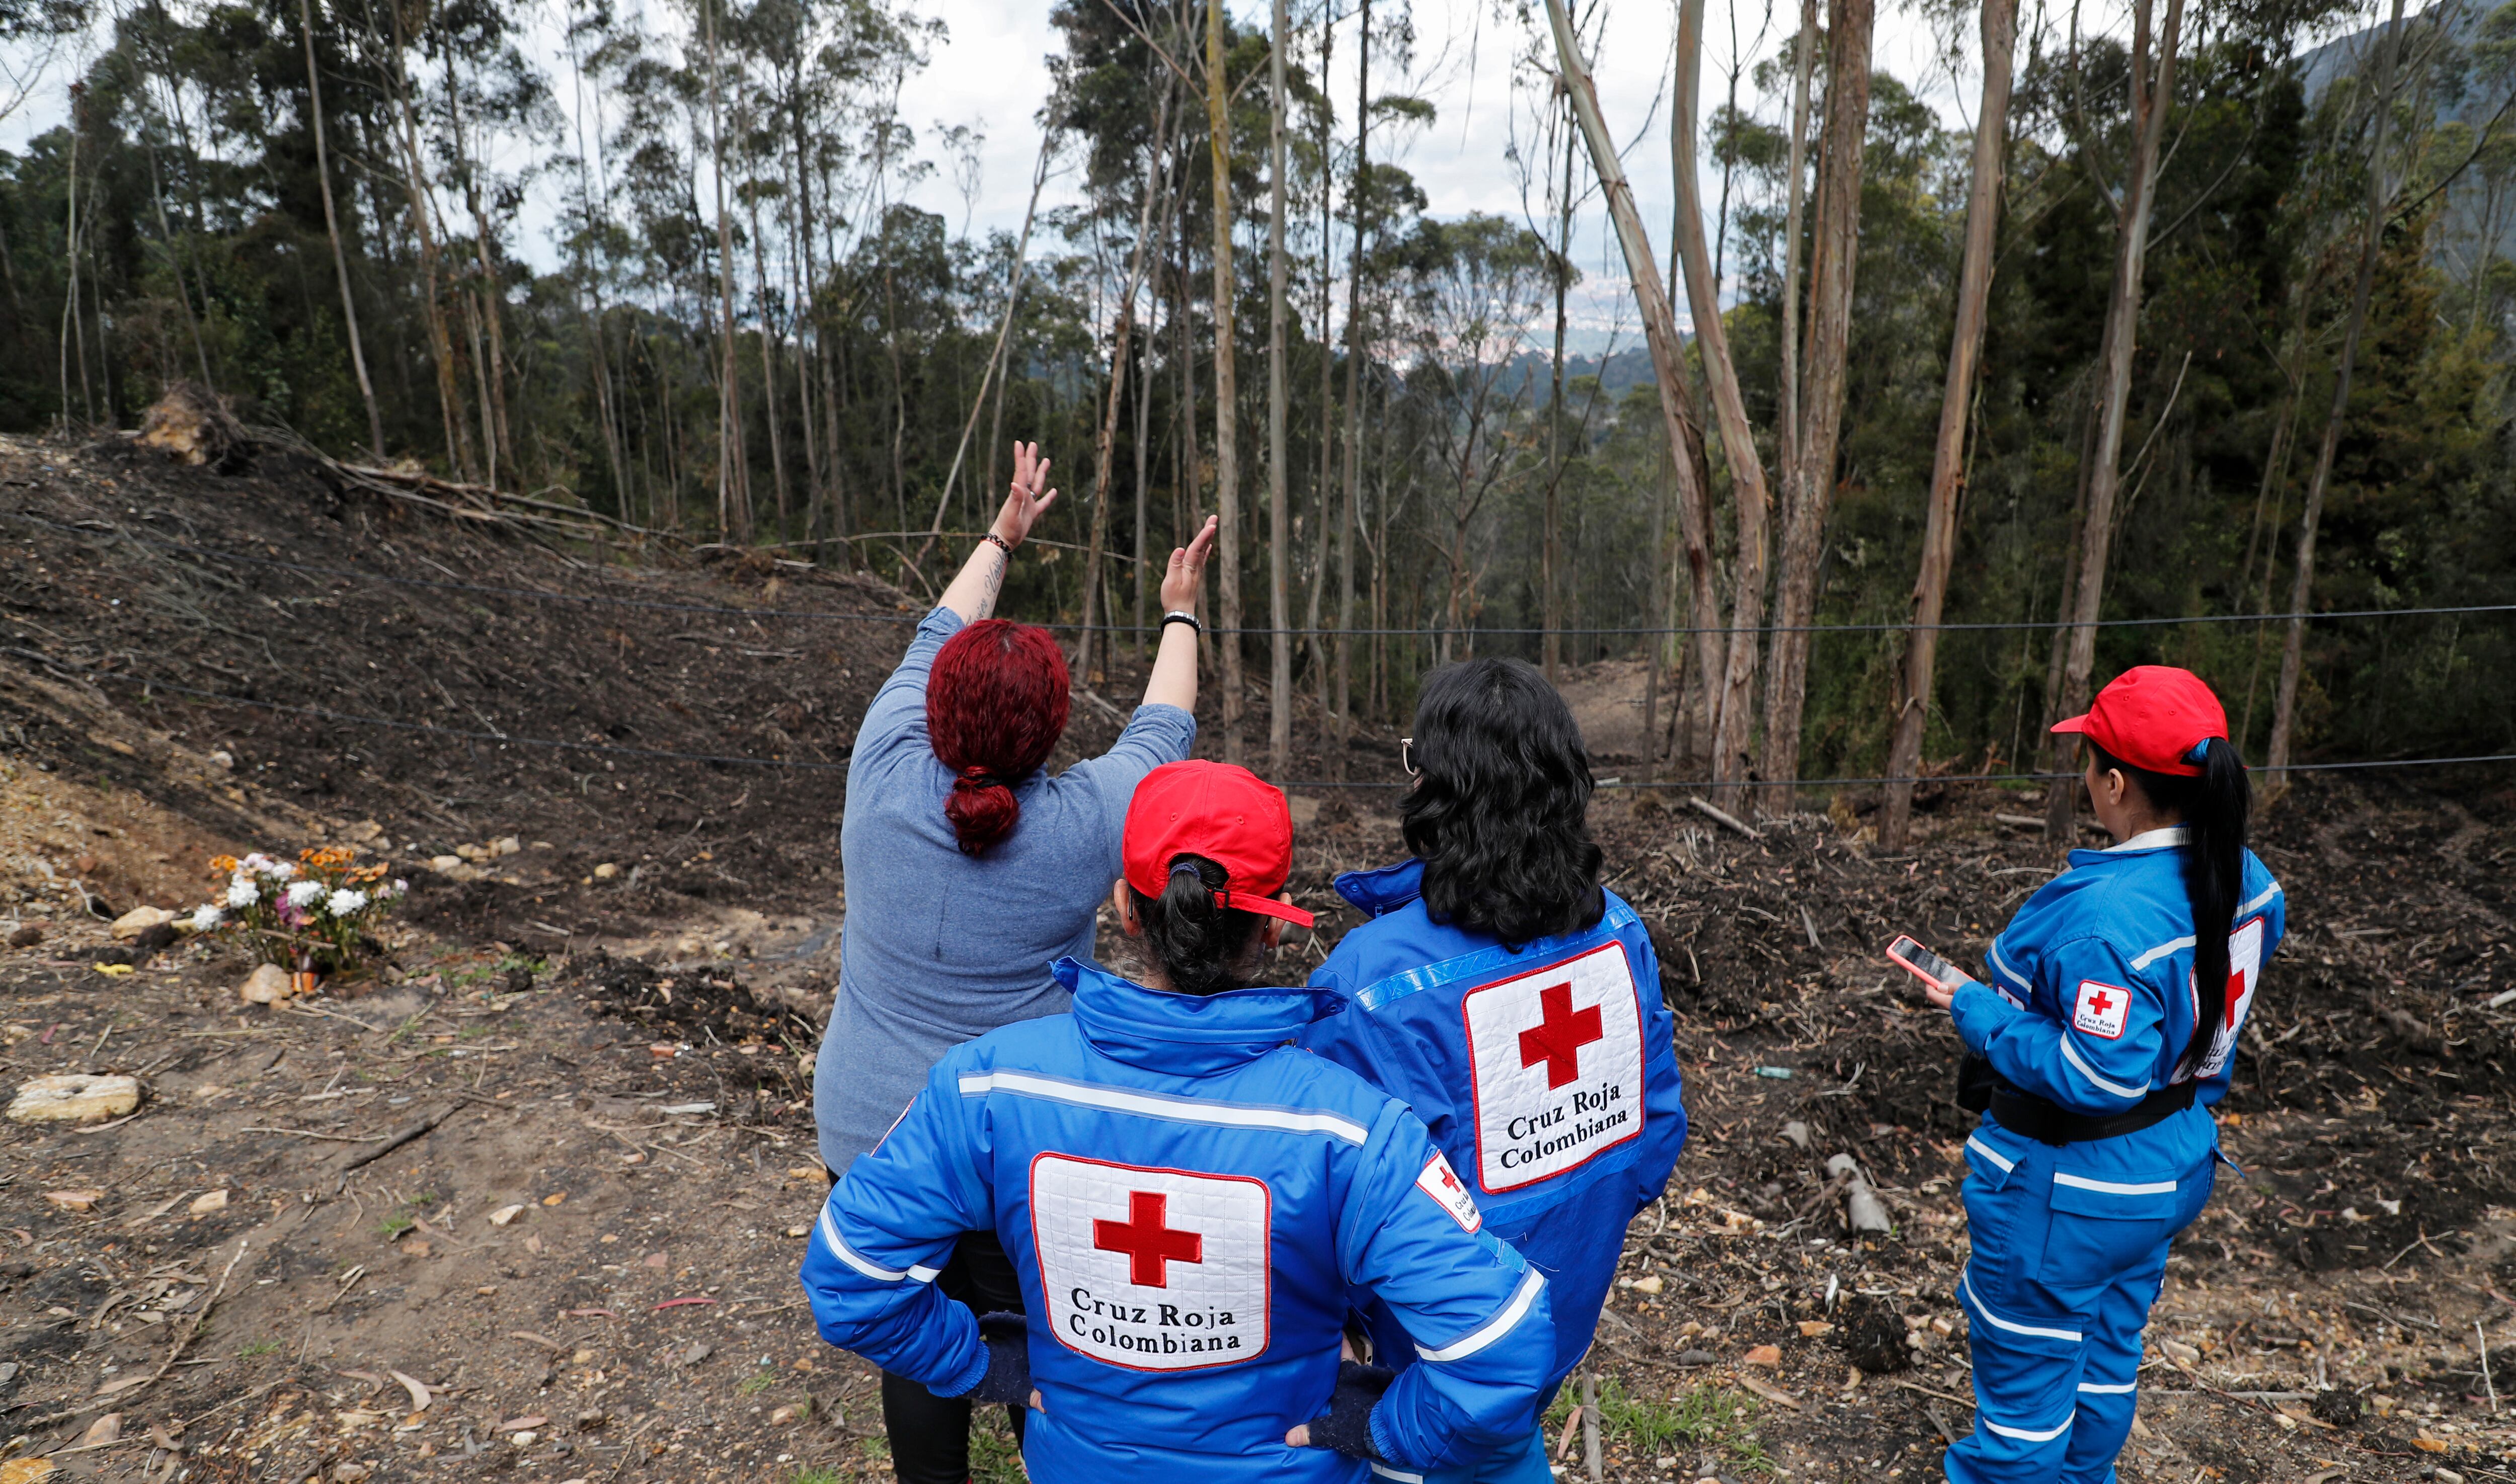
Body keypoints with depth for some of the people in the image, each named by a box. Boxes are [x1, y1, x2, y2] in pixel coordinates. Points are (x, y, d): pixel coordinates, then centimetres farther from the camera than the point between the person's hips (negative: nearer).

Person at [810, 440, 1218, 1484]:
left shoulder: (884, 780, -13)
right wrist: (1179, 615, 18)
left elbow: (935, 641, 4)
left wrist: (1002, 537, 19)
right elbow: (1163, 730, 2)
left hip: (868, 1134, 3)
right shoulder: (1081, 824, -18)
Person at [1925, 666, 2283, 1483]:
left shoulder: (2102, 918, -33)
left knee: (2025, 1379, 12)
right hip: (2175, 1169, 9)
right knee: (2107, 1358, 28)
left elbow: (2100, 1076, -30)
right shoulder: (2243, 880, -5)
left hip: (2068, 1193, -8)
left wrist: (1977, 1012, -22)